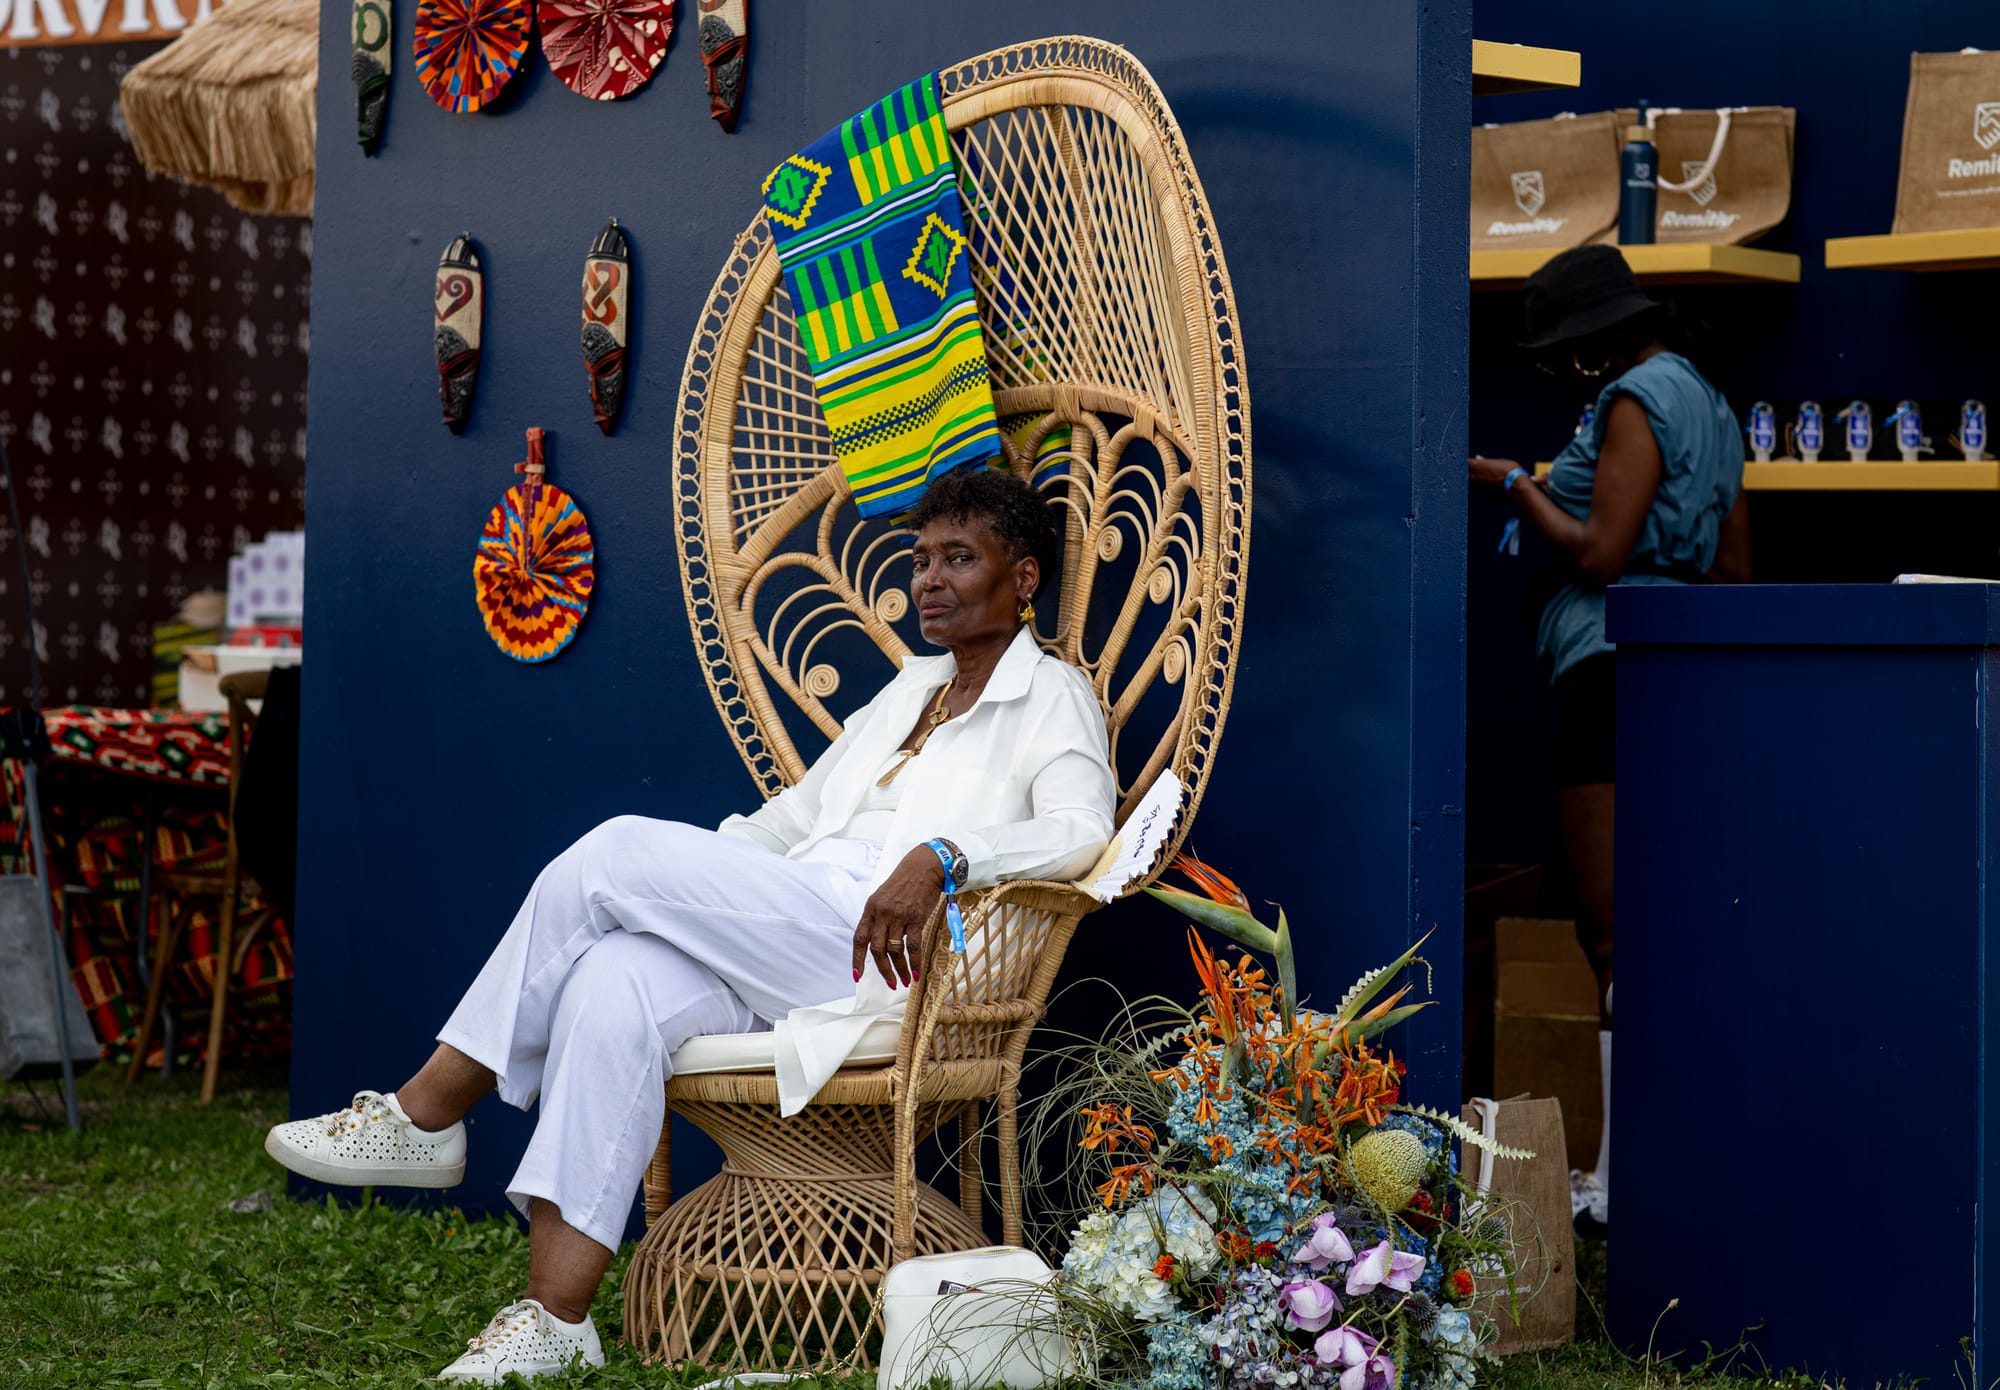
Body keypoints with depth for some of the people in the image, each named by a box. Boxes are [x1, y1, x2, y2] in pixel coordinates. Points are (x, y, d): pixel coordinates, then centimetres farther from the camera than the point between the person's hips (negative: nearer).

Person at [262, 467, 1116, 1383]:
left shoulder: (1052, 697, 6)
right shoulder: (910, 689, 30)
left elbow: (1080, 830, -14)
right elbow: (796, 815, 31)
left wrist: (942, 856, -30)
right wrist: (688, 875, 15)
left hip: (879, 947, -7)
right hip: (775, 954, 7)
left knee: (620, 853, -21)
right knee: (614, 983, -26)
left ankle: (427, 1114, -13)